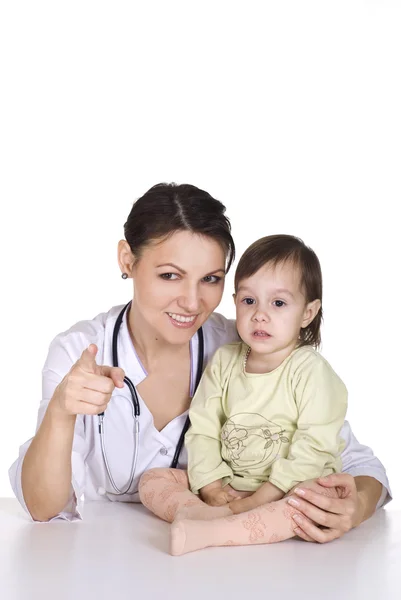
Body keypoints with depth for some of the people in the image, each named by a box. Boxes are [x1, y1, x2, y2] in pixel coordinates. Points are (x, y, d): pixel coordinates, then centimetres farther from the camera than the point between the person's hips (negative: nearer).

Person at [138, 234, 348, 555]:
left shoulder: (312, 371, -11)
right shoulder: (224, 362, 4)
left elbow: (313, 449, -18)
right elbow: (202, 430, 3)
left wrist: (259, 499, -21)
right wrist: (211, 487, -12)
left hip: (287, 492, -5)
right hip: (228, 489, 5)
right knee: (152, 480, -6)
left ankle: (209, 531, -39)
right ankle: (215, 514, -32)